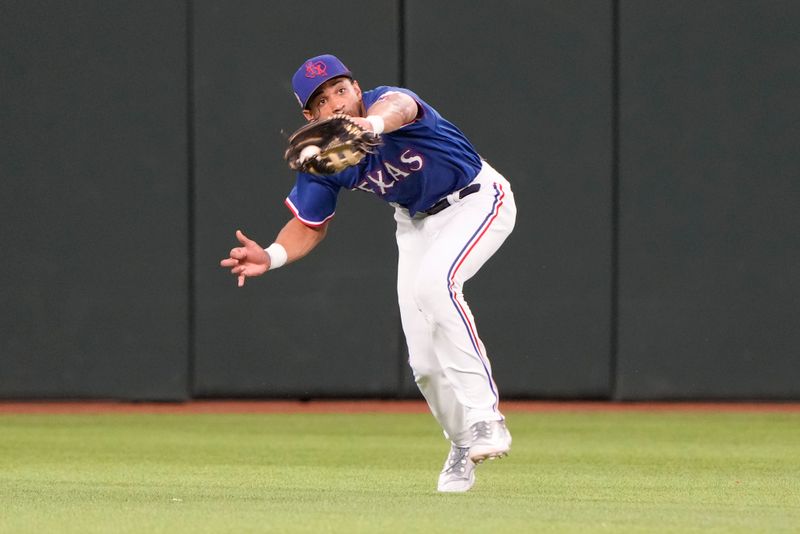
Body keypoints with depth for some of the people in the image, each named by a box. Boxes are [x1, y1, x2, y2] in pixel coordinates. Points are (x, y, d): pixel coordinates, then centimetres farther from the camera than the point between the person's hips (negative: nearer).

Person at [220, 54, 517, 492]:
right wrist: (272, 256, -24)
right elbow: (310, 225, -2)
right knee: (425, 359, -1)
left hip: (477, 199, -6)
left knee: (432, 283, -34)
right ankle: (463, 446, 27)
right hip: (416, 221, 6)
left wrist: (373, 124, -84)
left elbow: (399, 106, -59)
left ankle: (484, 419, -30)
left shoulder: (384, 101, -32)